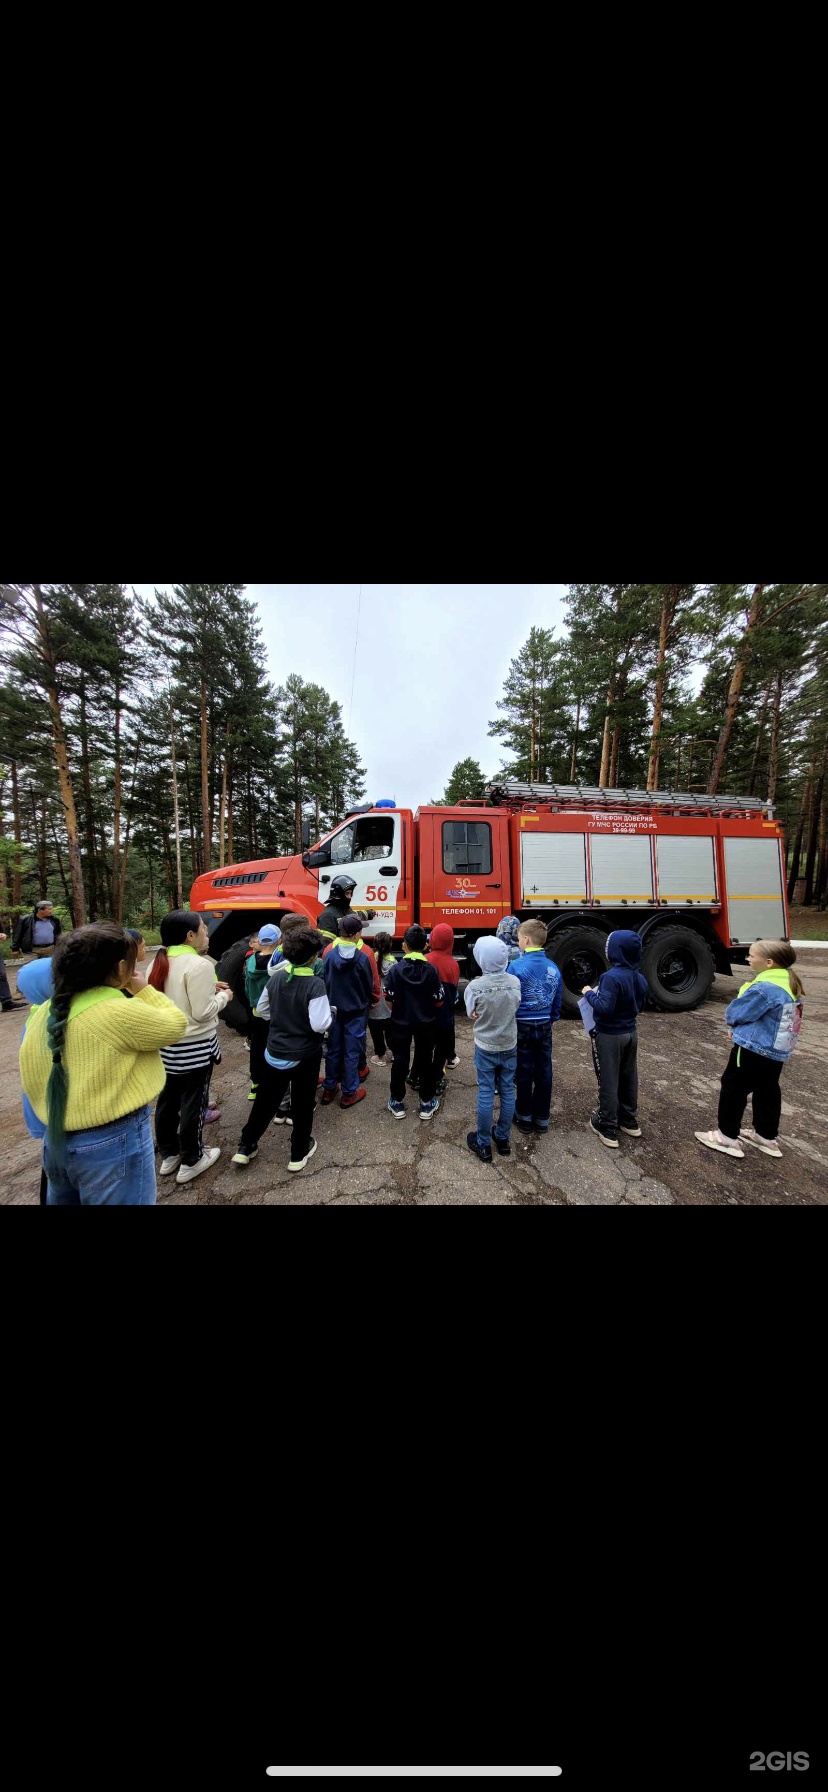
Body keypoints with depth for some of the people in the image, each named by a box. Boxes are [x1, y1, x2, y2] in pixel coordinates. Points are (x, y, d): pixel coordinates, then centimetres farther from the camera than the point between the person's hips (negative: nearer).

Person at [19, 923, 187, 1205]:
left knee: (66, 1199, 28)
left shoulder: (45, 1012, -1)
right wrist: (144, 991, -3)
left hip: (56, 1140, 8)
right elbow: (175, 1025, -11)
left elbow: (30, 1075, 10)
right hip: (114, 1143, -8)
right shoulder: (120, 1012, -26)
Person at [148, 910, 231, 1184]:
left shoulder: (160, 962, 4)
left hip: (165, 1043, 8)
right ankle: (191, 1162, 24)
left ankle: (168, 1154, 37)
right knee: (192, 1103, 8)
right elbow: (202, 1013, -22)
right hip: (194, 1046, -8)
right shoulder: (199, 965, -22)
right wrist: (223, 996, -6)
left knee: (167, 1099, 20)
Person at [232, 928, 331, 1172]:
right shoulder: (315, 984, -23)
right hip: (305, 1055, -5)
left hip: (275, 1051, 5)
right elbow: (319, 1025, -25)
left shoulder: (276, 977, -5)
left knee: (265, 1099, 21)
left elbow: (261, 1009, 9)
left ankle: (245, 1148, 32)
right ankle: (299, 1154, 28)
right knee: (303, 1104, 14)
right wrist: (328, 1013, -6)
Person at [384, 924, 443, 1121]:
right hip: (426, 1023, 1)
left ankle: (397, 1103, 26)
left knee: (399, 1061, 14)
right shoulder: (431, 970, -14)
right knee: (425, 1061, 15)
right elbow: (438, 1001, -8)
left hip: (400, 1022, 0)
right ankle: (427, 1103, 26)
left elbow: (389, 1001, -9)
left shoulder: (395, 969, -15)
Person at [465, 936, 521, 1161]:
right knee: (507, 1092, 16)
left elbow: (472, 1015, -7)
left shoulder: (475, 986, -22)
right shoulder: (514, 982, -13)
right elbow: (516, 1008, 1)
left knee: (486, 1094, 9)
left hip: (486, 1047, -3)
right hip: (510, 1046, 3)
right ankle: (503, 1138, 32)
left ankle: (483, 1144, 22)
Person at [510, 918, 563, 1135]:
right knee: (544, 1072, 14)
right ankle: (542, 1118, 27)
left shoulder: (516, 966, -19)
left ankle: (524, 1117, 24)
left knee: (524, 1072, 9)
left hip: (522, 1026, -4)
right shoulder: (554, 968, -2)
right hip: (544, 1026, 4)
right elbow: (557, 1001, 7)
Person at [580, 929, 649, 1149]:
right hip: (630, 1033, 8)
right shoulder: (640, 978, 1)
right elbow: (639, 1005, 13)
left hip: (609, 1036, -8)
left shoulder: (612, 977, -26)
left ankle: (608, 1128, 16)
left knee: (608, 1081, 5)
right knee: (628, 1078, 20)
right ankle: (629, 1121, 36)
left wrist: (589, 993, -14)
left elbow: (604, 1007, -29)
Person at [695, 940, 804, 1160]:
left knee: (733, 1088, 4)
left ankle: (727, 1136, 13)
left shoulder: (764, 988, -27)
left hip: (753, 1049, -9)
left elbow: (734, 1013, -18)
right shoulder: (790, 984, 4)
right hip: (777, 1051, 9)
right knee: (767, 1090, 21)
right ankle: (767, 1136, 35)